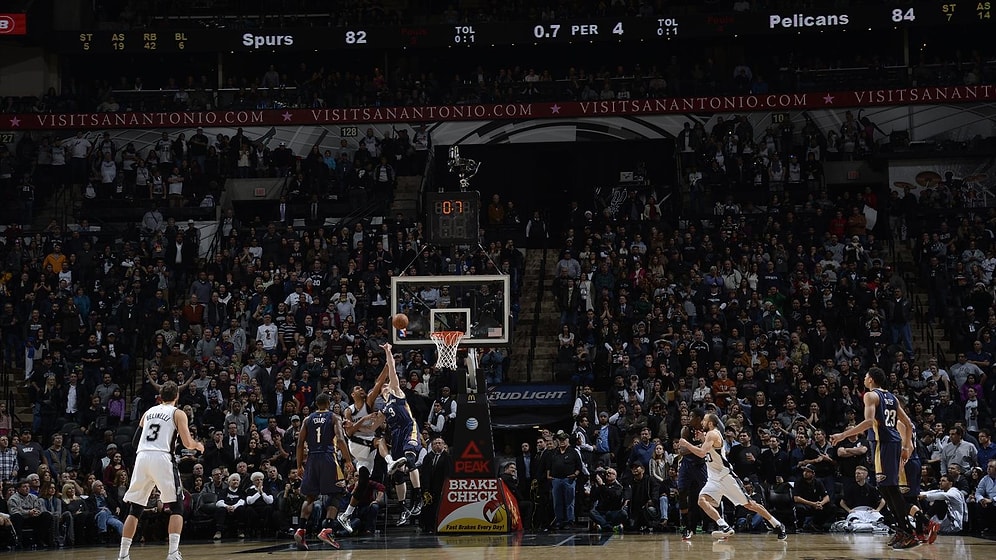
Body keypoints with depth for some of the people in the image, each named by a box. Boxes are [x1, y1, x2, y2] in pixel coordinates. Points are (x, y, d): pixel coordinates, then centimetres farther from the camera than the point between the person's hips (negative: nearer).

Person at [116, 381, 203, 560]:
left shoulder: (148, 412, 22)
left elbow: (136, 440, 21)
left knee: (135, 509, 12)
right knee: (176, 507, 5)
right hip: (161, 458, -4)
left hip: (142, 458, 4)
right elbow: (187, 443, -1)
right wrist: (198, 445, 20)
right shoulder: (178, 413, 8)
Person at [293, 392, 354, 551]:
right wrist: (348, 461, -9)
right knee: (335, 495, 5)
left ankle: (301, 530, -5)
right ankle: (326, 530, -12)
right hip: (328, 459, -3)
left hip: (312, 460, 3)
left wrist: (299, 465, 13)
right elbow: (340, 439, -11)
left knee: (310, 497, 13)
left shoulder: (308, 419, 13)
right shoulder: (334, 418, 4)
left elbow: (300, 444, 7)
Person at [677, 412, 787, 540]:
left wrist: (686, 444, -19)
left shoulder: (712, 434, -15)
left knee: (748, 504, -3)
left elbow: (702, 453, -29)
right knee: (702, 500, -14)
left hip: (726, 476, -9)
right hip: (714, 478, 9)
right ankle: (724, 527, -22)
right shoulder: (710, 435, 14)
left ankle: (778, 525, 8)